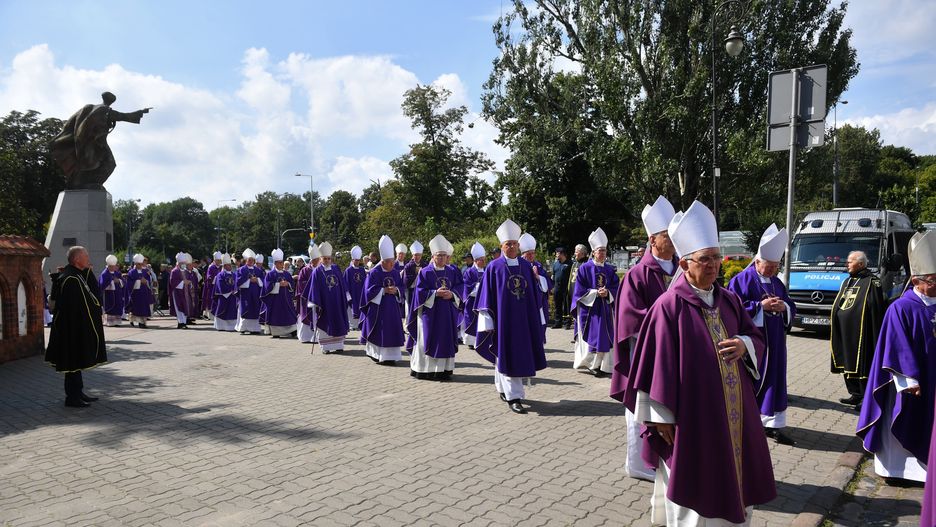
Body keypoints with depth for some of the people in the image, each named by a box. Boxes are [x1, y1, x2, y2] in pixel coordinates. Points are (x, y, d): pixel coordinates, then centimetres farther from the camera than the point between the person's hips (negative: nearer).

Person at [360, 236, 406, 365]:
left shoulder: (395, 273, 8)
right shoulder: (374, 273, -8)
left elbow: (401, 288, 12)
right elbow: (370, 290, -11)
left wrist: (396, 290, -10)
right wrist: (384, 290, -17)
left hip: (393, 307, 5)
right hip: (378, 307, -5)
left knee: (392, 332, 3)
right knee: (379, 332, -3)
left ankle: (390, 356, 8)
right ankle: (375, 354, 9)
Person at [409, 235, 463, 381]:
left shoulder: (453, 271, 8)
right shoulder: (425, 272, -3)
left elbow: (459, 288, 6)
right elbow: (420, 292, -7)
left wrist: (452, 294, -13)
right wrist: (435, 293, -18)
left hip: (448, 313, 4)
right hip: (430, 312, -3)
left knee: (446, 339, 4)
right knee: (428, 340, 0)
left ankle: (444, 369, 12)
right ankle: (425, 369, 8)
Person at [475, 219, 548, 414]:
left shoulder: (526, 266, 7)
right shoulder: (494, 267, -4)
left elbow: (533, 293, 12)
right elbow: (487, 296, -4)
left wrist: (537, 317, 10)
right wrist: (488, 321, -8)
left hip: (524, 319, 5)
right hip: (503, 318, -4)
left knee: (521, 354, 11)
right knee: (506, 356, -3)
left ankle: (503, 387, 30)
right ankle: (513, 397, 0)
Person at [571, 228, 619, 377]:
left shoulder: (610, 269, 7)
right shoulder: (585, 268, -5)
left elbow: (616, 288, 6)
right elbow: (580, 290, -7)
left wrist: (607, 292, -13)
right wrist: (596, 293, -16)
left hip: (606, 308, 4)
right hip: (589, 308, -4)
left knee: (605, 336, 3)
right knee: (591, 336, -3)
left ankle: (604, 365, 10)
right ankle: (591, 364, 9)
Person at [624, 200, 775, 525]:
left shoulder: (729, 300, 6)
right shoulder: (669, 305, -14)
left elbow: (756, 337, 15)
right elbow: (659, 363, -14)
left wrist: (744, 345, -9)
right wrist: (663, 417, -15)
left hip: (733, 411, 7)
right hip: (692, 413, -6)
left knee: (731, 479, 18)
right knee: (694, 487, 5)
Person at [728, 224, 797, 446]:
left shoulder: (776, 282, 13)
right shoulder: (742, 280, -8)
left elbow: (791, 307, 15)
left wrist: (784, 306, -8)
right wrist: (761, 305, -19)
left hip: (773, 343, 6)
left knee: (773, 380, 7)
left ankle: (771, 423, 13)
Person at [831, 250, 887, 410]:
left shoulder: (871, 282, -9)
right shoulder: (847, 281, 17)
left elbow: (876, 310, -15)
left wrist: (875, 335, -19)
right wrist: (833, 316, 14)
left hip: (860, 333, -8)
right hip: (844, 332, 8)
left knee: (862, 366, -2)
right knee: (848, 363, 14)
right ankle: (855, 394, 25)